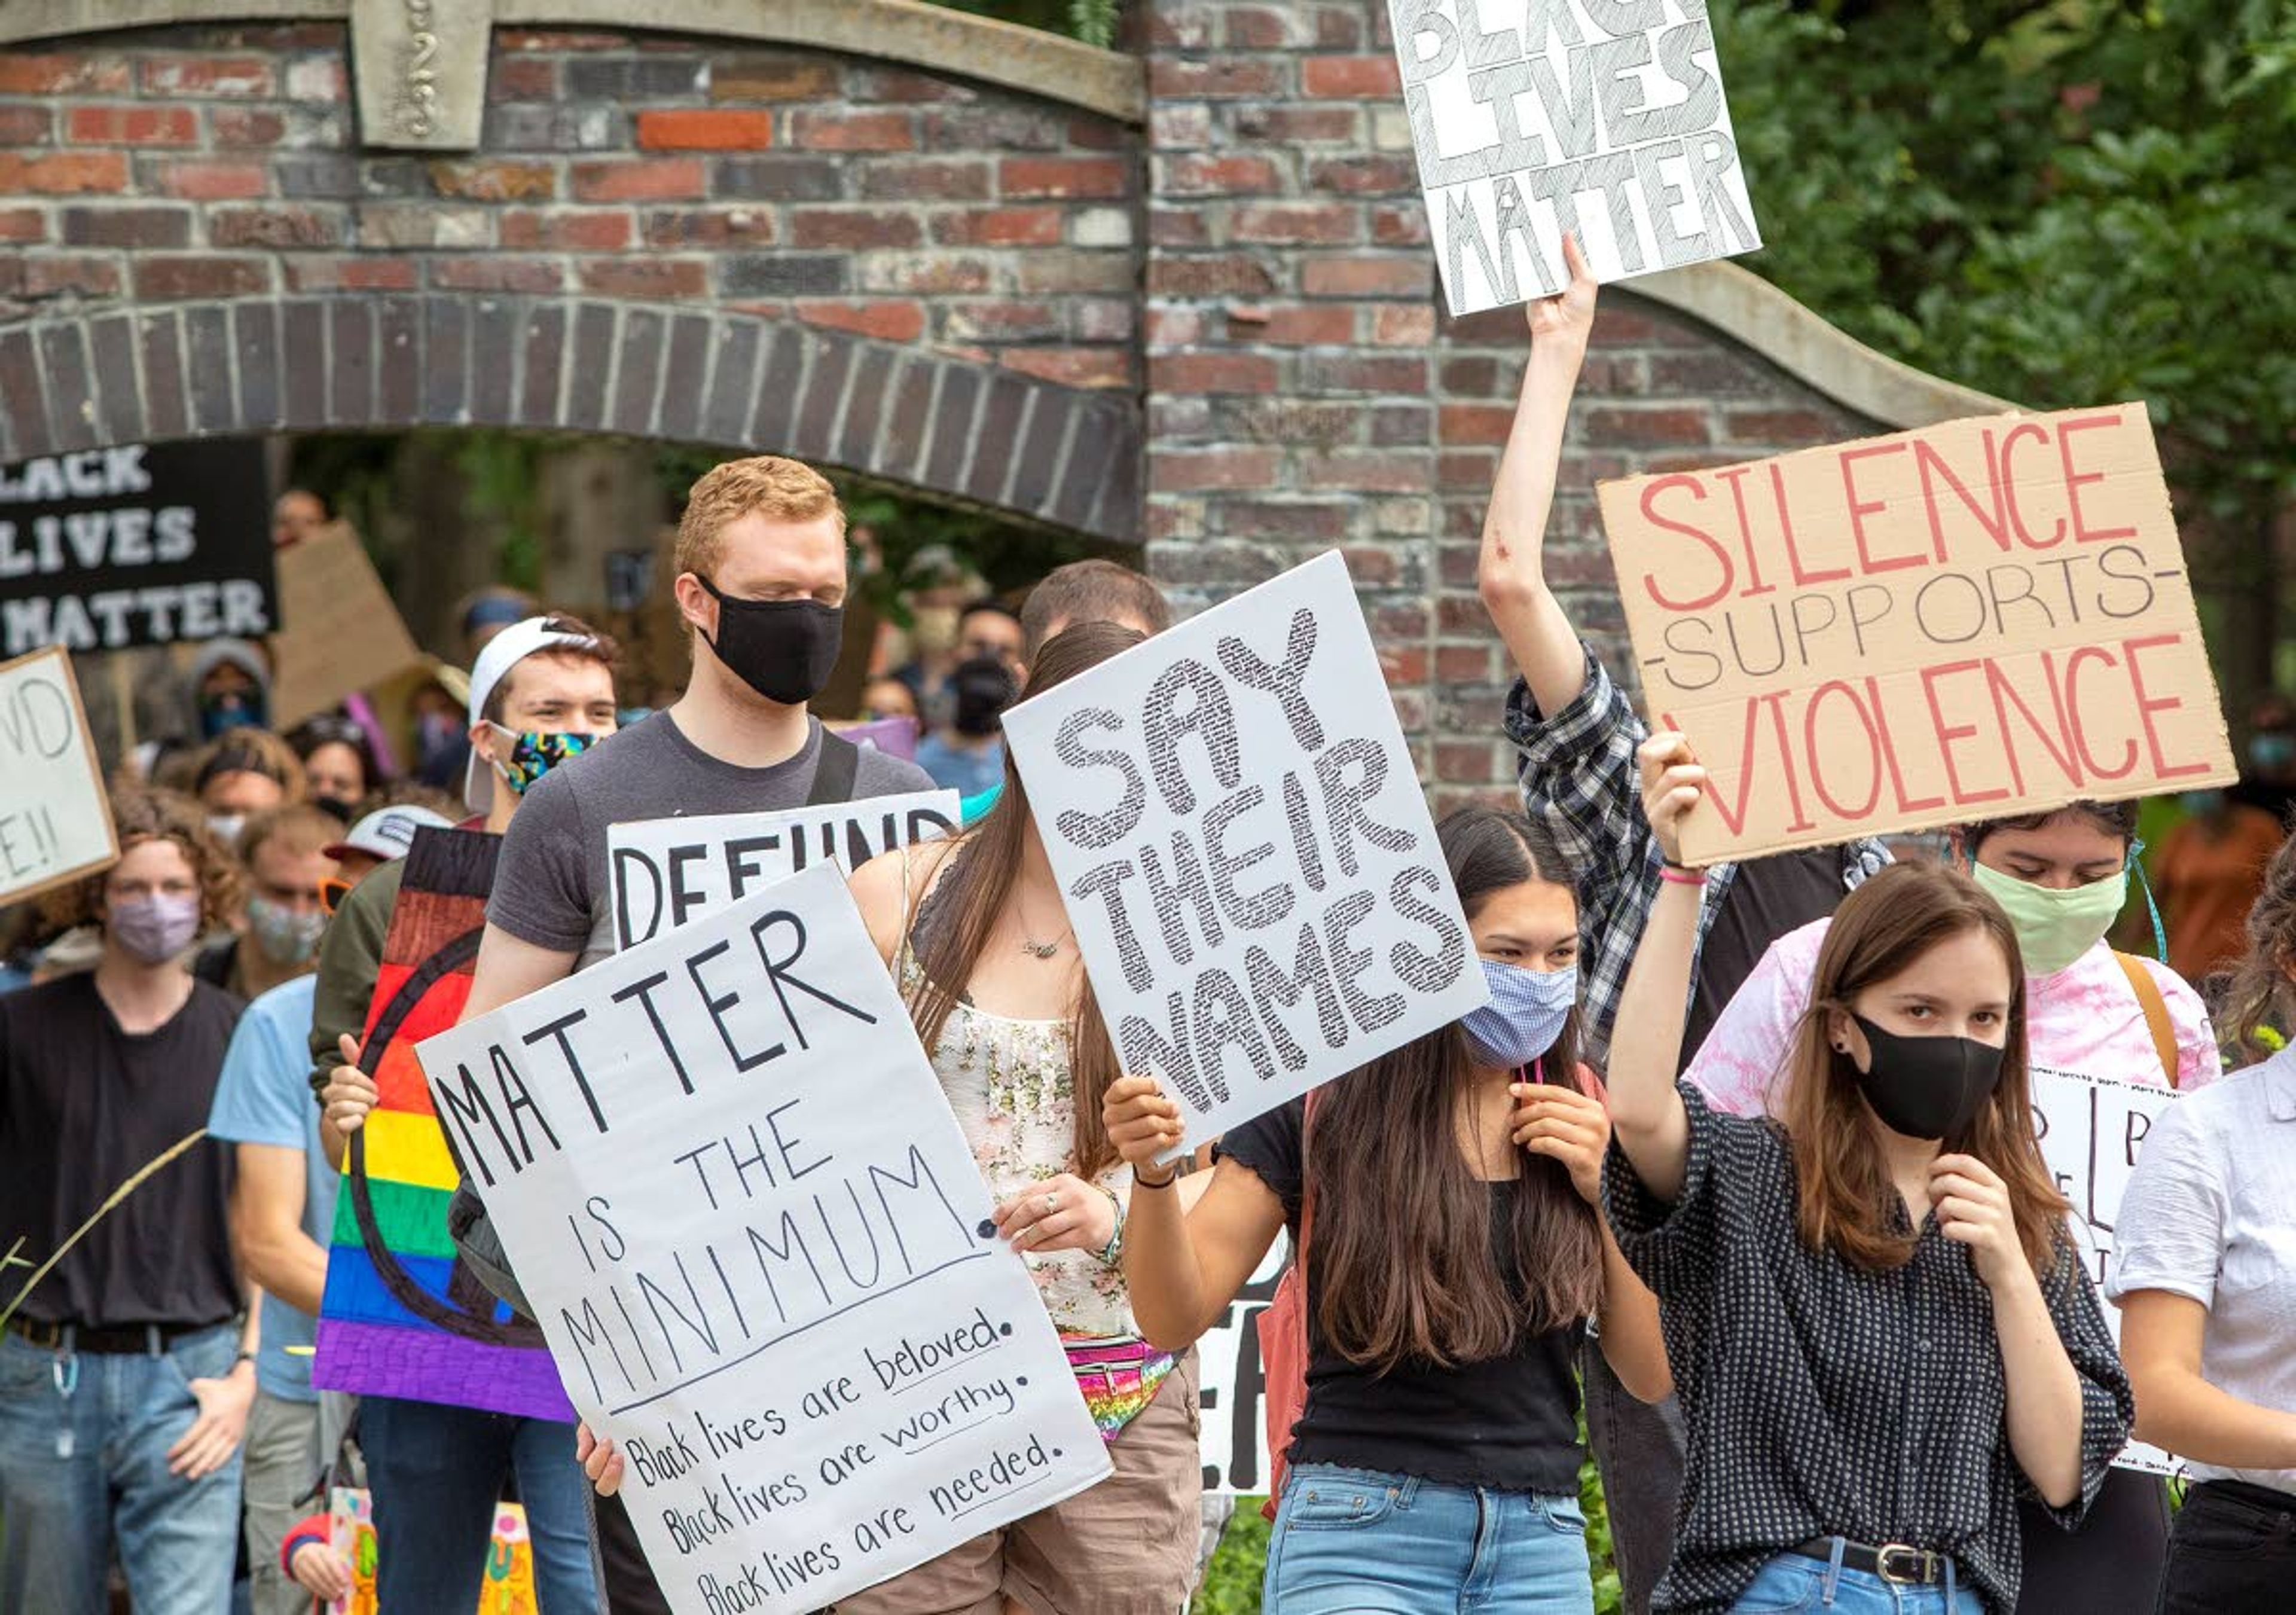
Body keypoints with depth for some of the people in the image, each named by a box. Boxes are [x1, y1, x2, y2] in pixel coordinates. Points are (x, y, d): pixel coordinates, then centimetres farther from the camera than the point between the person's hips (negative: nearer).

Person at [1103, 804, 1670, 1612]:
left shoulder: (1585, 1115, 7)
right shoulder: (1323, 1104, -2)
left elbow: (1653, 1376, 7)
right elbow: (1176, 1318, -3)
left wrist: (1606, 1189, -5)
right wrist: (1151, 1173, -21)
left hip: (1542, 1546, 3)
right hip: (1363, 1539, -3)